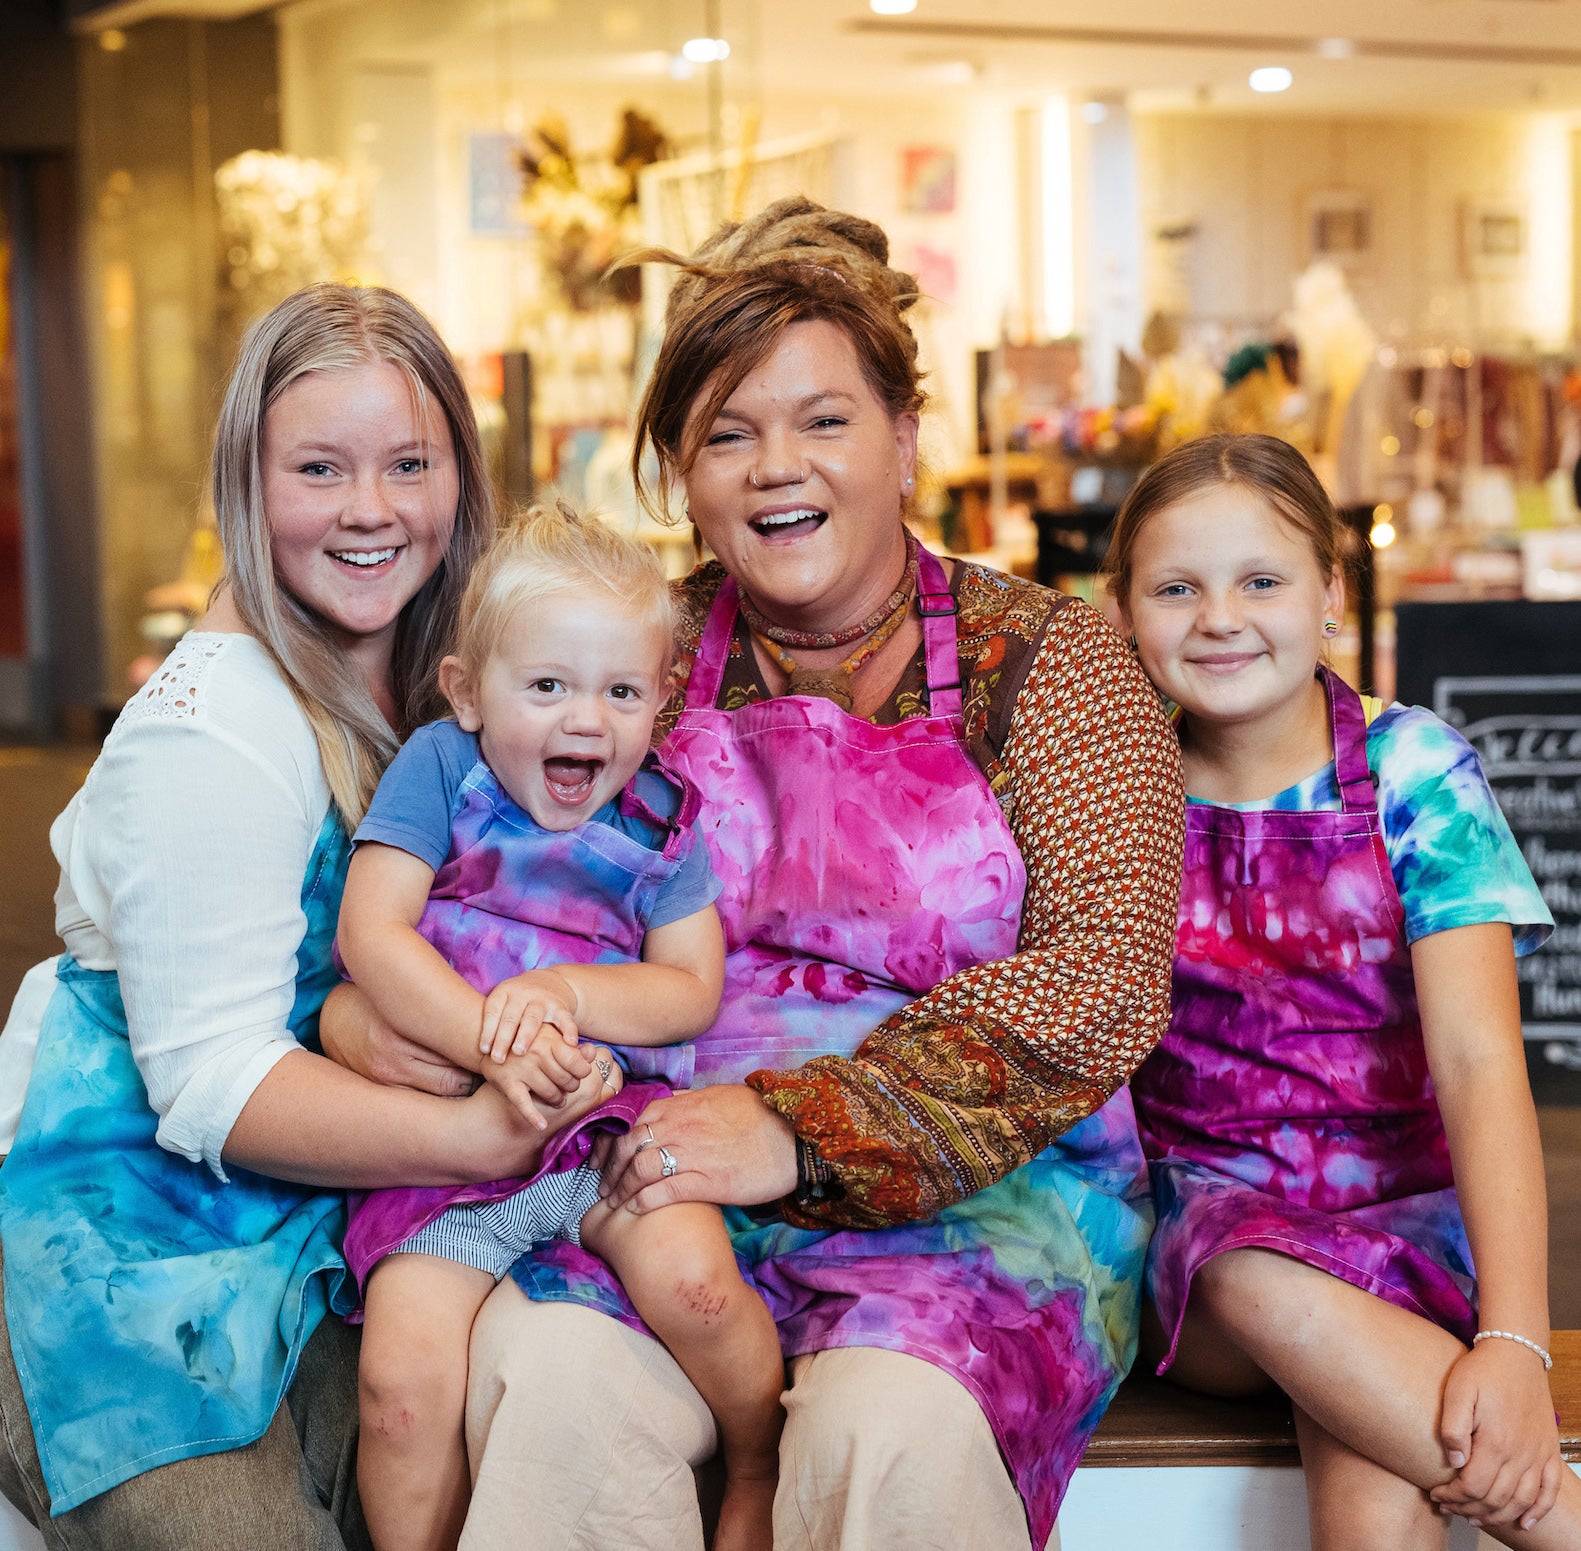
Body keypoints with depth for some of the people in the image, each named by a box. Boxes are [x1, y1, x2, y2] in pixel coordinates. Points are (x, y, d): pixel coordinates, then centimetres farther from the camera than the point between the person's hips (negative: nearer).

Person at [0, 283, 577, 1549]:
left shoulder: (431, 684, 5)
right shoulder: (212, 731, -21)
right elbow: (210, 1085, -24)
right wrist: (479, 1136, -36)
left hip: (311, 1231, 7)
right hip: (134, 1242, -7)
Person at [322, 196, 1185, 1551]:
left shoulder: (1041, 658, 3)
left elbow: (1107, 976, -9)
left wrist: (803, 1126, -18)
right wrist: (379, 995, -10)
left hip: (984, 1192, -2)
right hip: (669, 1180, 2)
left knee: (892, 1427, -33)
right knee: (548, 1374, -30)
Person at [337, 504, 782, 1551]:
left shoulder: (659, 818, 7)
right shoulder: (438, 767, 2)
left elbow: (693, 991, 4)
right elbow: (371, 935, -6)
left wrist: (565, 991, -15)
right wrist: (491, 1043, -20)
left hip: (613, 1119, 1)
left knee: (692, 1281, -27)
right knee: (403, 1384, -19)